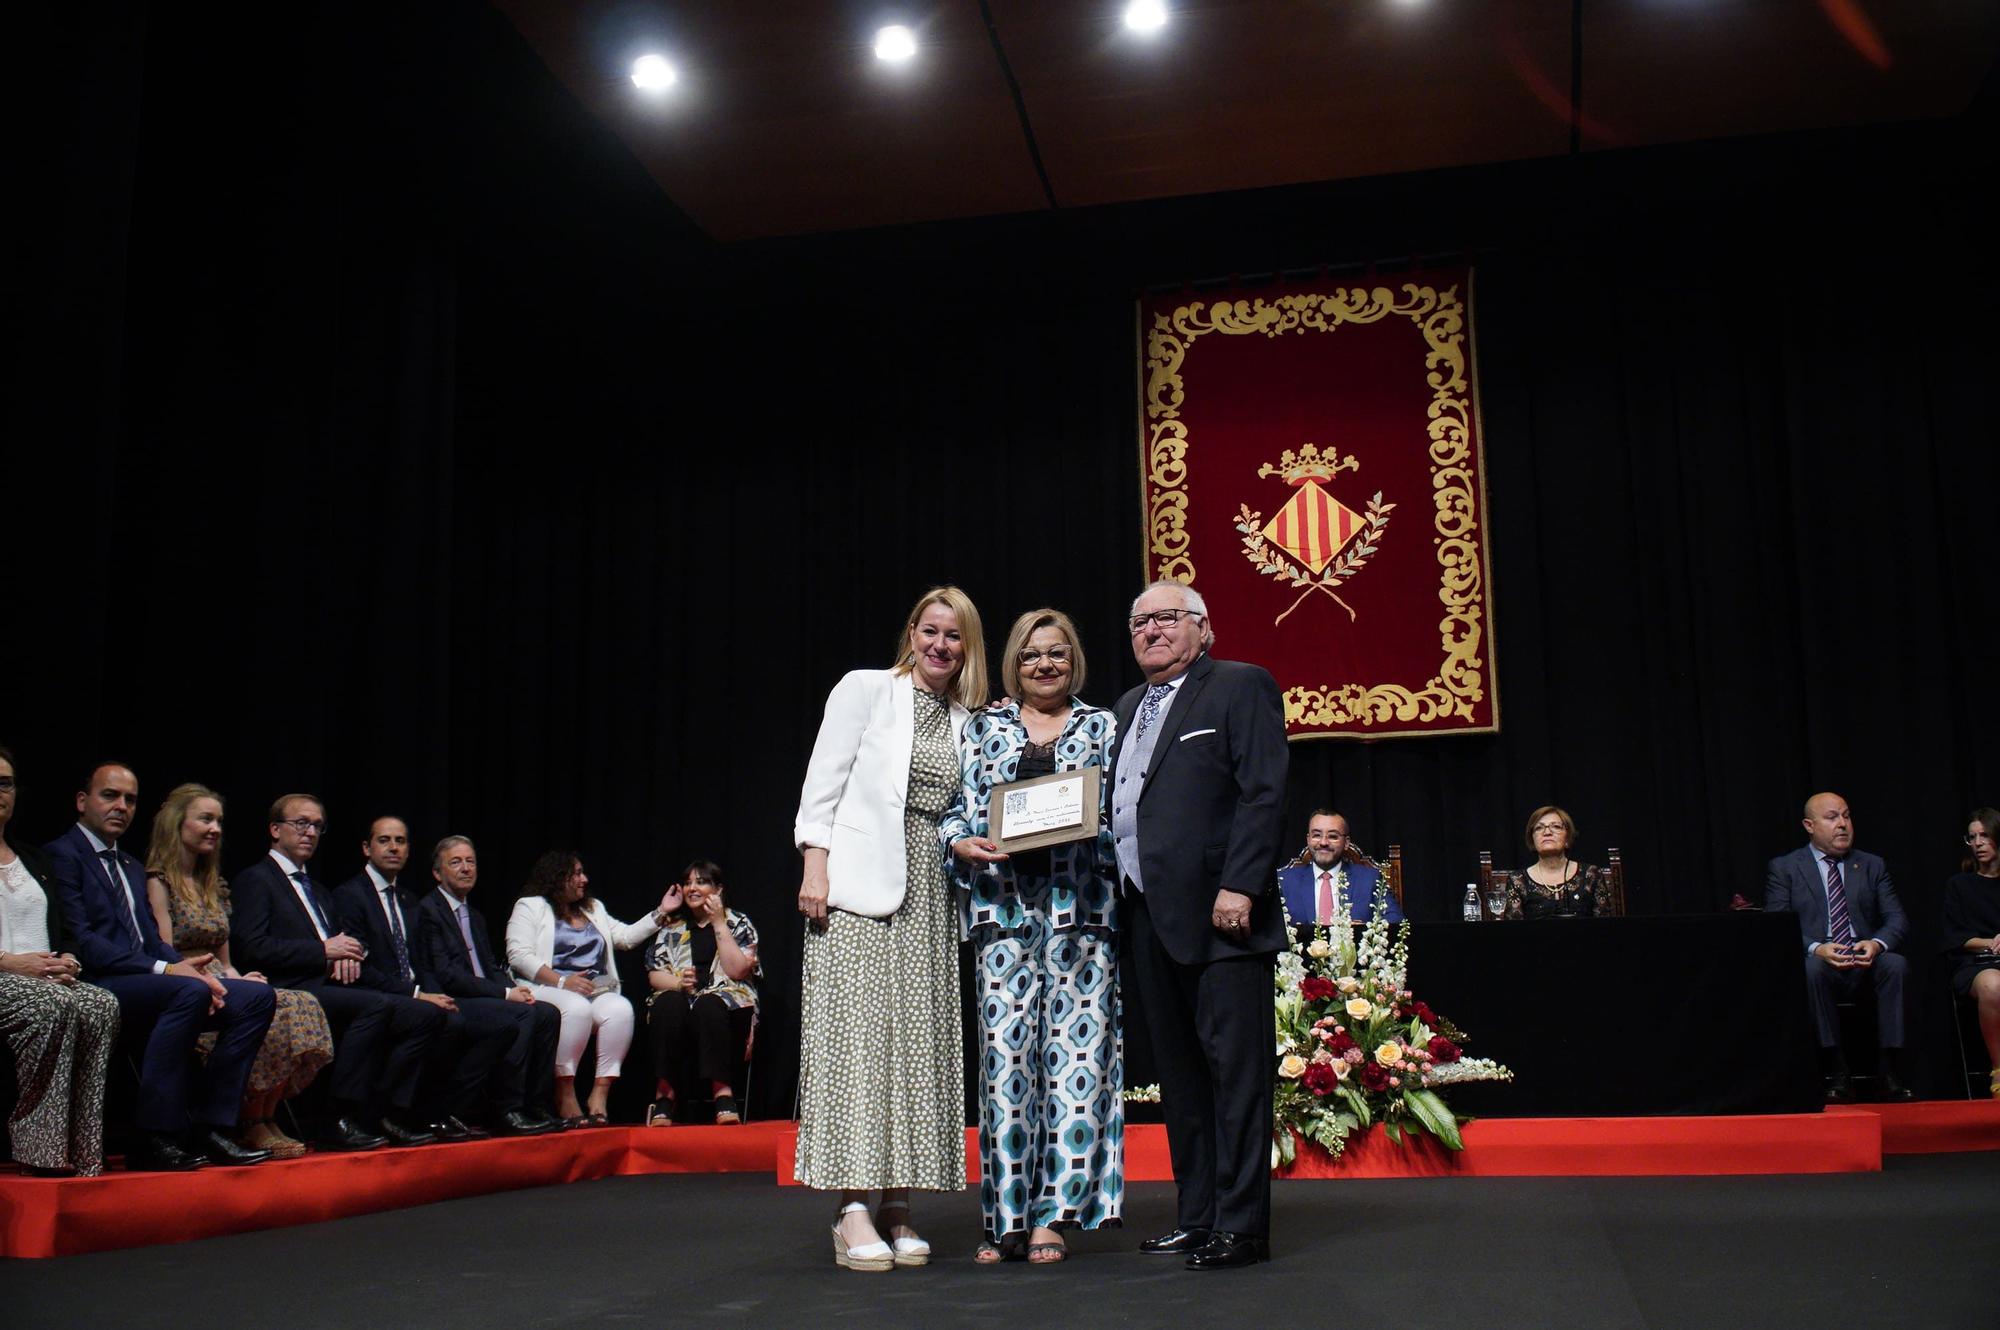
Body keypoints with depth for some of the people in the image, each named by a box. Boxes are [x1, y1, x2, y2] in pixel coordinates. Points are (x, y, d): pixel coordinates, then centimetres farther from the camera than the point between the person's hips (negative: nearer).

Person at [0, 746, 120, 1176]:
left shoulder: (35, 861, 27)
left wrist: (66, 960, 1)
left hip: (49, 976, 5)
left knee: (102, 1005, -28)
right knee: (52, 1005, -37)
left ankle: (80, 1149, -30)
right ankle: (40, 1150, -31)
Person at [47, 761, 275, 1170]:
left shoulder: (131, 867, 27)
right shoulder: (62, 855, -1)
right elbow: (80, 940, -13)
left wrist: (192, 968, -3)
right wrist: (164, 969, -20)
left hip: (146, 980, 8)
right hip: (95, 987, -8)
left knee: (257, 996, -10)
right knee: (190, 993, -35)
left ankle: (209, 1127, -15)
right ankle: (153, 1138, -30)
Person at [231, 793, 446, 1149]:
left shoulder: (317, 890, 31)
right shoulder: (256, 879, 5)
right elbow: (251, 947, -10)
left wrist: (348, 952, 3)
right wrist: (324, 951, -10)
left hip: (333, 986, 8)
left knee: (427, 1015, -14)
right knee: (376, 1004, -35)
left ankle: (389, 1112, -14)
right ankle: (343, 1119, -29)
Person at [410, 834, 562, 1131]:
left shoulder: (476, 917, 23)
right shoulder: (428, 910, -6)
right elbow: (445, 975, -15)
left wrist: (513, 989, -5)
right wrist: (505, 993, -17)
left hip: (482, 998, 8)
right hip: (451, 1003, -8)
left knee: (548, 1013, -12)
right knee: (523, 1013, -27)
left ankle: (536, 1106, -9)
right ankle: (505, 1111, -24)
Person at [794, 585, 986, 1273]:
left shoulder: (967, 721, 15)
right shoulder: (866, 688, 2)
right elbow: (823, 782, -3)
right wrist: (815, 867, -11)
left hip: (926, 895, 5)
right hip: (858, 885, -5)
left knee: (918, 1041, 2)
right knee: (858, 1032, -9)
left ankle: (897, 1209, 7)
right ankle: (853, 1211, -8)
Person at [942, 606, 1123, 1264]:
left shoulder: (1103, 727, 13)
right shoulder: (983, 728, 15)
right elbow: (956, 808, 11)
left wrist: (1088, 828, -11)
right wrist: (964, 843, -9)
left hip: (1081, 906, 0)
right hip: (1003, 906, 1)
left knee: (1075, 1050, -5)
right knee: (1005, 1053, -4)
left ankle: (1050, 1213, 2)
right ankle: (1007, 1216, 4)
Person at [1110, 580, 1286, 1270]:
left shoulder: (1241, 687, -1)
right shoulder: (1128, 708, 22)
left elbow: (1264, 793, -10)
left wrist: (1238, 888, -18)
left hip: (1217, 911, -8)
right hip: (1149, 918, 8)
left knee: (1235, 1068, -4)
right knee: (1179, 1072, 12)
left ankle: (1241, 1223, 1)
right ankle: (1197, 1216, 19)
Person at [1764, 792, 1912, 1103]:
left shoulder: (1872, 866, 18)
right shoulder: (1783, 868, 8)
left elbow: (1896, 919, 8)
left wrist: (1877, 943, -16)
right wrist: (1816, 949, -23)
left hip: (1864, 966, 3)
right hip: (1818, 962, -2)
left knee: (1895, 964, -30)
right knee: (1810, 967, -36)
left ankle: (1892, 1075, -28)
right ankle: (1837, 1075, -31)